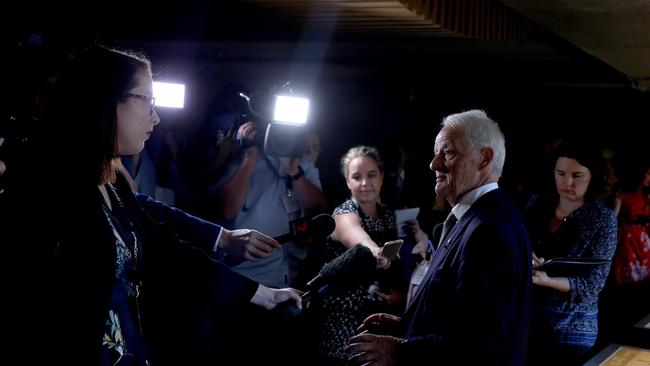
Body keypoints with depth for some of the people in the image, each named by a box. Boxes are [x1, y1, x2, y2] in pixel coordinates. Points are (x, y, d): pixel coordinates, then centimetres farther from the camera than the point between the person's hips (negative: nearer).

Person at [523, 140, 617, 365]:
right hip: (525, 316, 3)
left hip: (570, 327, -3)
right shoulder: (537, 203, 3)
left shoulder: (603, 219, -9)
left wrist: (546, 280, -29)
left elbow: (592, 285, -13)